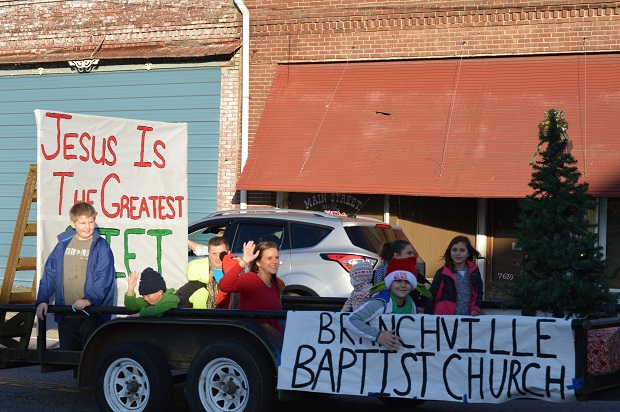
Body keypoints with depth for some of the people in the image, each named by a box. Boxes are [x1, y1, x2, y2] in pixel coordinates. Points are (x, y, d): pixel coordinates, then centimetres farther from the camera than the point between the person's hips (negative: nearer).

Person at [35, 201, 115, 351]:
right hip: (65, 316, 4)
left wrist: (89, 299, -27)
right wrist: (42, 299, -2)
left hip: (92, 315, -4)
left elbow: (104, 277, -13)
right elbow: (49, 273, 10)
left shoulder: (101, 246, -3)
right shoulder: (63, 244, 10)